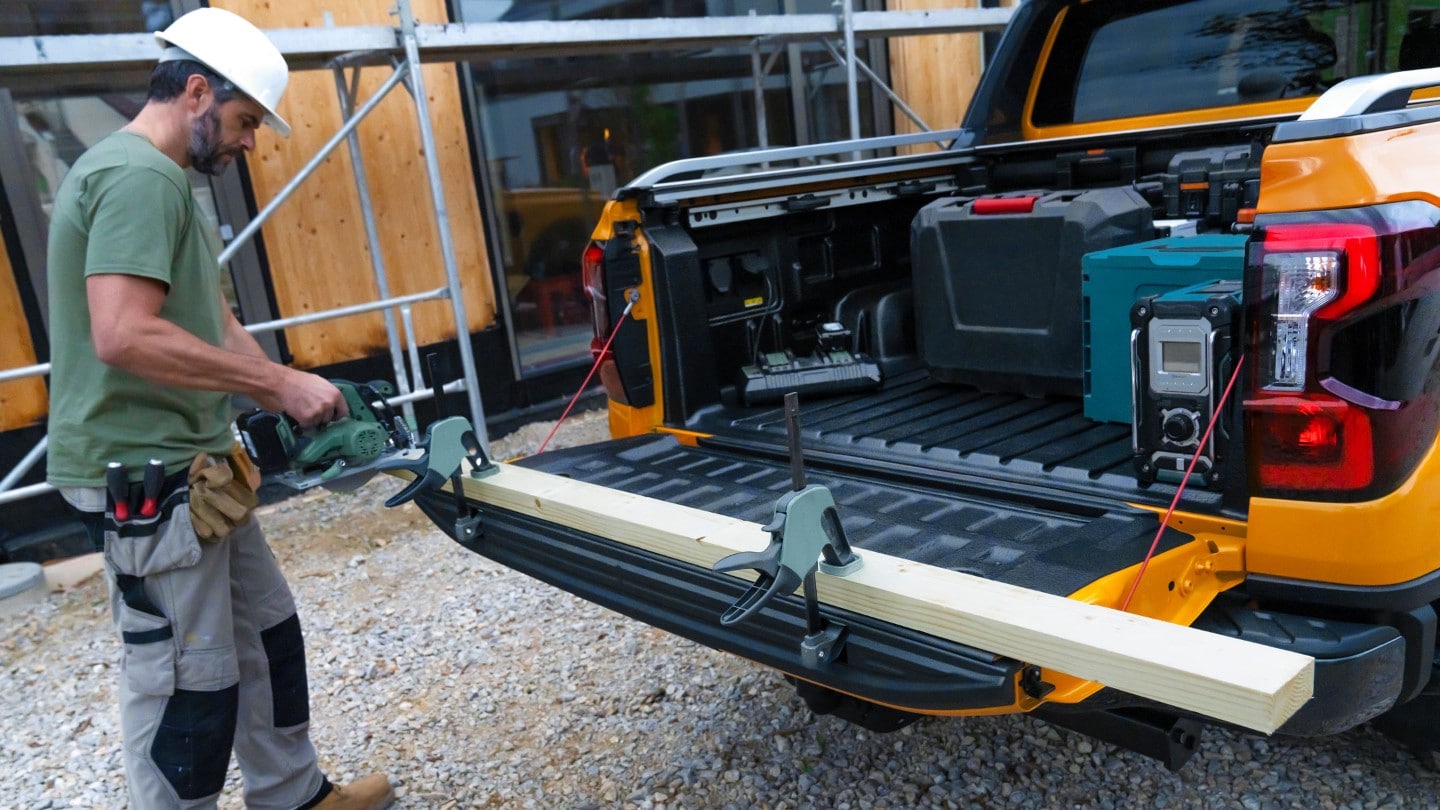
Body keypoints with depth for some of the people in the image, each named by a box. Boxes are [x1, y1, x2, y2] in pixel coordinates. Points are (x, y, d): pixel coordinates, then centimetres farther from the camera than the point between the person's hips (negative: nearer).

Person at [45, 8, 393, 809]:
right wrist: (281, 381, -21)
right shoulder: (138, 174, -16)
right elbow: (123, 336, -28)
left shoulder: (166, 178, 16)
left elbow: (212, 325, 17)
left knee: (267, 633, 18)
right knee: (188, 680, 0)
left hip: (190, 465, 11)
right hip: (144, 474, -11)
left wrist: (292, 400, 7)